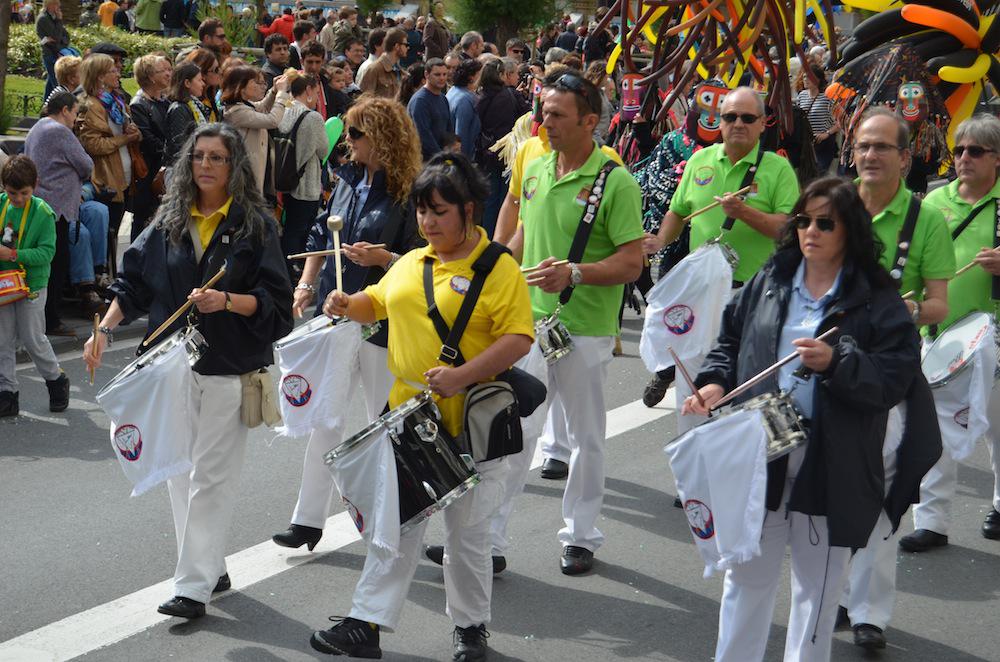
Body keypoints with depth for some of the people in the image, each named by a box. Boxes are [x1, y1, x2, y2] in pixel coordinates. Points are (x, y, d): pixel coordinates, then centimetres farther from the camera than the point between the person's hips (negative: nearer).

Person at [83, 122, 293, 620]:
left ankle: (195, 584, -1)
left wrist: (228, 301, -20)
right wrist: (105, 328, -2)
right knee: (179, 470, 7)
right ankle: (212, 567, 20)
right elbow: (134, 283, 10)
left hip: (229, 370, -4)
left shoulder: (255, 225, -3)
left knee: (210, 475, -4)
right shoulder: (168, 223, 8)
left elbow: (274, 300, -5)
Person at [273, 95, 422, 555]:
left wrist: (381, 257, -27)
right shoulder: (347, 181, 7)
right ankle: (309, 519, 14)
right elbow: (321, 237, 17)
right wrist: (306, 284, 8)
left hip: (383, 322, -6)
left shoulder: (408, 193, -13)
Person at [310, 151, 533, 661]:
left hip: (469, 424, -5)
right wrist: (347, 305, 3)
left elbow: (518, 339, -18)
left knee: (467, 533, 8)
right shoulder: (410, 263, 10)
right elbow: (377, 302, 25)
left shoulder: (499, 269, -10)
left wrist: (463, 376, -27)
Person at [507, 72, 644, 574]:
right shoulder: (535, 170, 8)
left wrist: (575, 273, -25)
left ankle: (581, 536, 21)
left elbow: (631, 263, -14)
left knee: (584, 437, 8)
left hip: (583, 330, -5)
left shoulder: (615, 183, -12)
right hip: (528, 321, 5)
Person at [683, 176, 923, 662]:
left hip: (831, 470, -3)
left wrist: (836, 362, -25)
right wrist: (714, 382, -3)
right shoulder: (769, 282, 7)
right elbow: (730, 341, 15)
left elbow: (894, 380, -10)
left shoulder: (878, 301, -5)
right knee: (746, 577, 12)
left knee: (818, 588, 11)